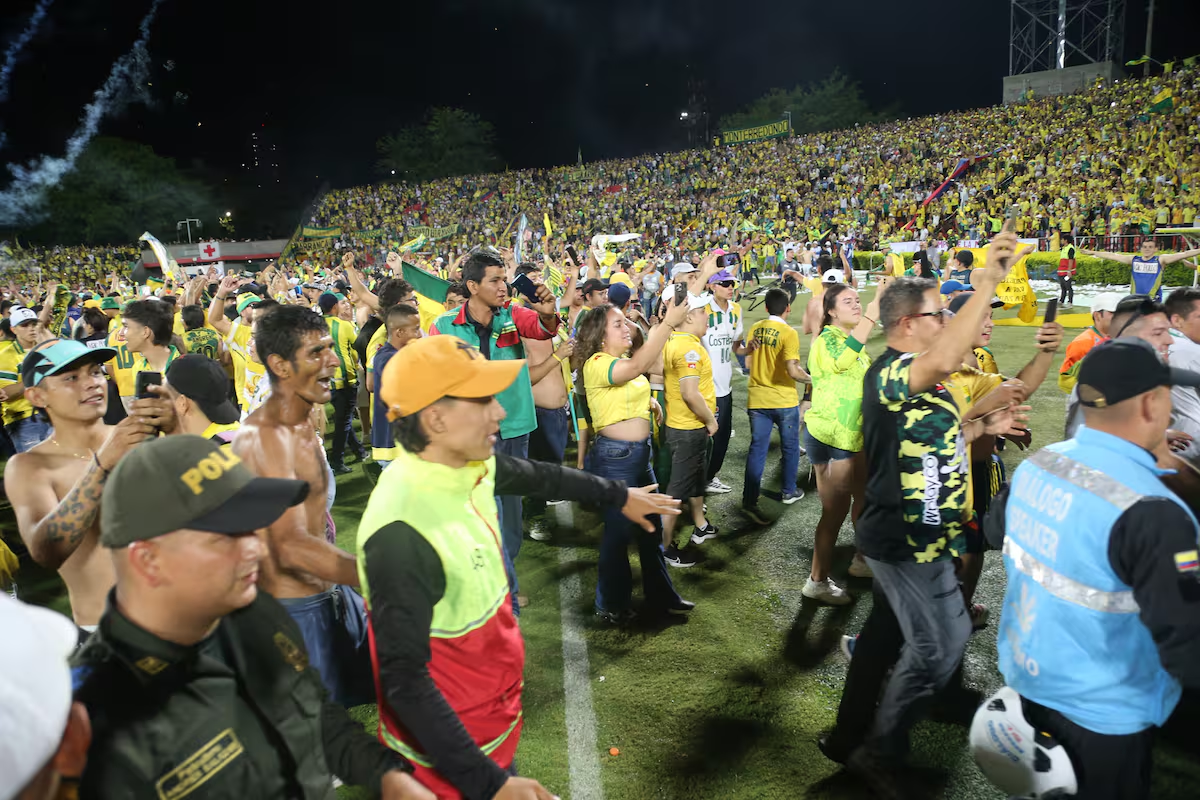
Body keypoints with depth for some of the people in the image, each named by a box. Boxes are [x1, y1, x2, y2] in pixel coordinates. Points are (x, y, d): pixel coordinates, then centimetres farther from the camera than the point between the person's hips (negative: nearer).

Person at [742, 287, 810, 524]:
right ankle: (788, 491, 30)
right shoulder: (789, 333, -15)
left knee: (757, 448, 6)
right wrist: (809, 378, -5)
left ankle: (750, 500, 0)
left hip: (757, 399, 4)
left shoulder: (755, 329, 3)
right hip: (784, 400, -4)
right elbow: (792, 370, -23)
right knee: (790, 447, 16)